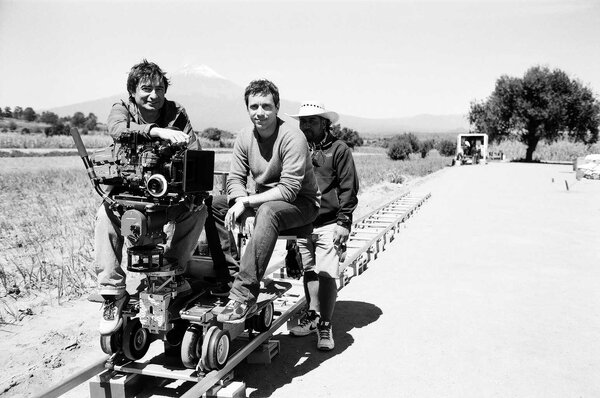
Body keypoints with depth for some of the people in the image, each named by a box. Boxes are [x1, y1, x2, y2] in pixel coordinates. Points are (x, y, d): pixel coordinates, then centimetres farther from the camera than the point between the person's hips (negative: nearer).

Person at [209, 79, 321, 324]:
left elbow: (289, 190, -26)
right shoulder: (244, 138, -1)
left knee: (268, 212, -40)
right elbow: (235, 179, -3)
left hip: (302, 204, -7)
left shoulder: (293, 138, -21)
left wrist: (245, 202, -28)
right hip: (262, 201, 7)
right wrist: (247, 212, -21)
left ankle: (244, 295, -41)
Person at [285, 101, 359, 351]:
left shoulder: (339, 149, -3)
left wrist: (343, 222, -9)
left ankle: (325, 325, 7)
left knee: (326, 275, -5)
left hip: (329, 224, -5)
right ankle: (312, 315, 29)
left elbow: (349, 188, -3)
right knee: (309, 272, 14)